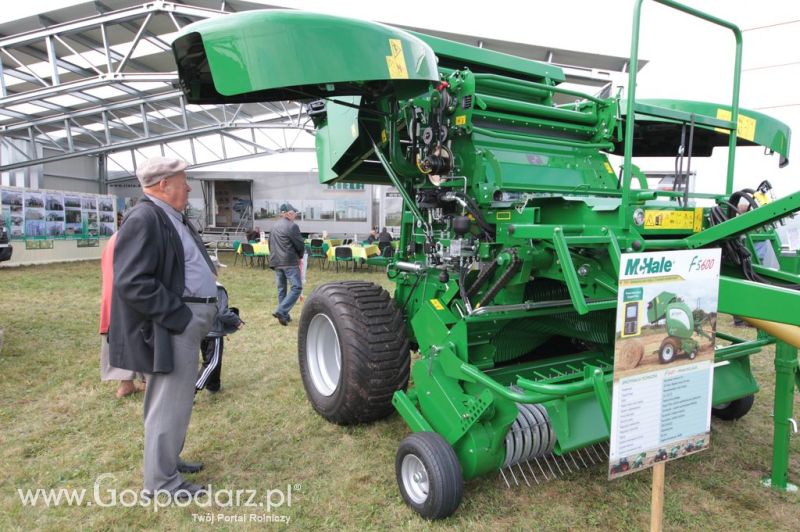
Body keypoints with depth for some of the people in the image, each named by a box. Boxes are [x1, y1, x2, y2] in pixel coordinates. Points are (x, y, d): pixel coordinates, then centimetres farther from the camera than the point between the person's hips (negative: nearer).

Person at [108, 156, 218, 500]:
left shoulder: (173, 217, 15)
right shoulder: (144, 219, -17)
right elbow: (132, 283, -24)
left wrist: (201, 313, 12)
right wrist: (180, 317, -21)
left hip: (186, 322, 10)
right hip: (171, 327, -10)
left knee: (173, 400, 20)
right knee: (170, 403, 0)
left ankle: (166, 460, 36)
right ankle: (161, 482, 14)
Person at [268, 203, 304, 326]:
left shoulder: (274, 226, 15)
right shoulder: (292, 226, -10)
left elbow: (270, 244, 20)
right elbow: (300, 244, -9)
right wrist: (299, 256, 9)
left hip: (276, 262, 8)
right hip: (290, 262, -8)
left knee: (281, 288, 14)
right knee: (296, 287, -6)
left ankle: (284, 315, 18)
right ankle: (281, 311, -16)